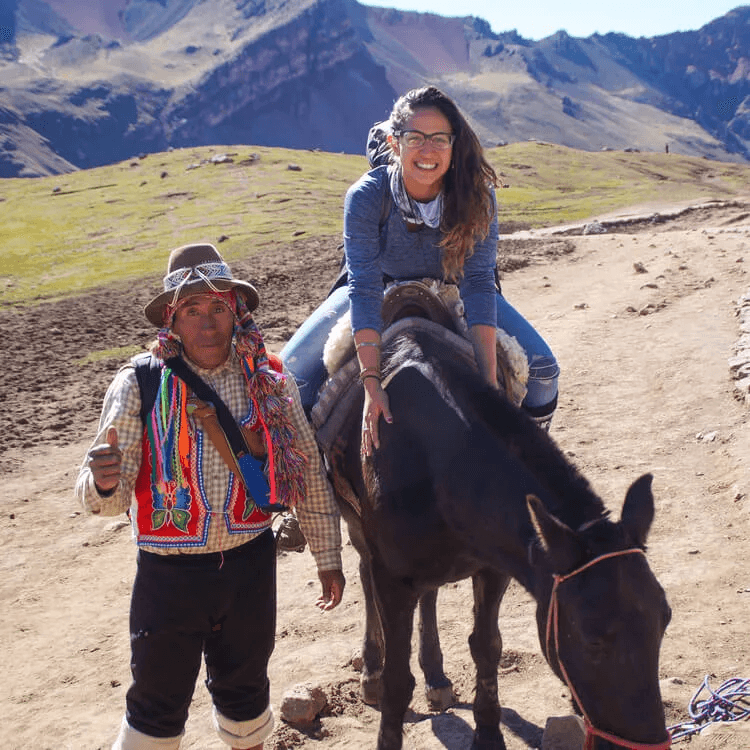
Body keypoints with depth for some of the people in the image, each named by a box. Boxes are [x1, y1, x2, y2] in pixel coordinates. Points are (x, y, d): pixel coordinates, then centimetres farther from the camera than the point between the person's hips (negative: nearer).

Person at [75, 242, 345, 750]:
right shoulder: (140, 384, -11)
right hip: (168, 574, -2)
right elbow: (110, 497, -16)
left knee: (245, 689, 22)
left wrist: (328, 557, 7)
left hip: (251, 564, 2)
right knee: (159, 703, 10)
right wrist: (103, 484, -40)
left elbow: (309, 473, 3)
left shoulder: (270, 380, -5)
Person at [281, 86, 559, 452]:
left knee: (542, 370, -11)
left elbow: (478, 284, -31)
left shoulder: (477, 195, -28)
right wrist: (372, 384, -43)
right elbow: (364, 289, -35)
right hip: (382, 288, -1)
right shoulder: (365, 196, -31)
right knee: (291, 374, -14)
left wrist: (489, 381, -38)